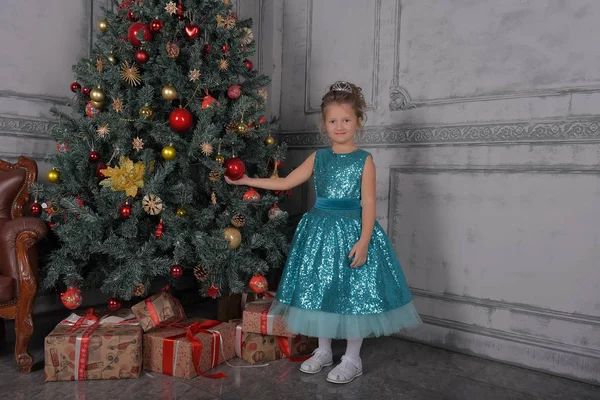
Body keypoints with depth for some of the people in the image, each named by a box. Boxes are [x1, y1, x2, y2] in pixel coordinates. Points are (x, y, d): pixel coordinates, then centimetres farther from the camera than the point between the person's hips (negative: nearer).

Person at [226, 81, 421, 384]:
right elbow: (285, 182, 11)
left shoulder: (363, 160, -3)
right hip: (320, 230, 5)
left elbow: (368, 203, -8)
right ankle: (323, 351, 29)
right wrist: (245, 180, 8)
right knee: (318, 290, 10)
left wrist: (363, 240, -17)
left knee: (354, 292, 2)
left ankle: (352, 358, 19)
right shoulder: (318, 158, 8)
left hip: (351, 230, -4)